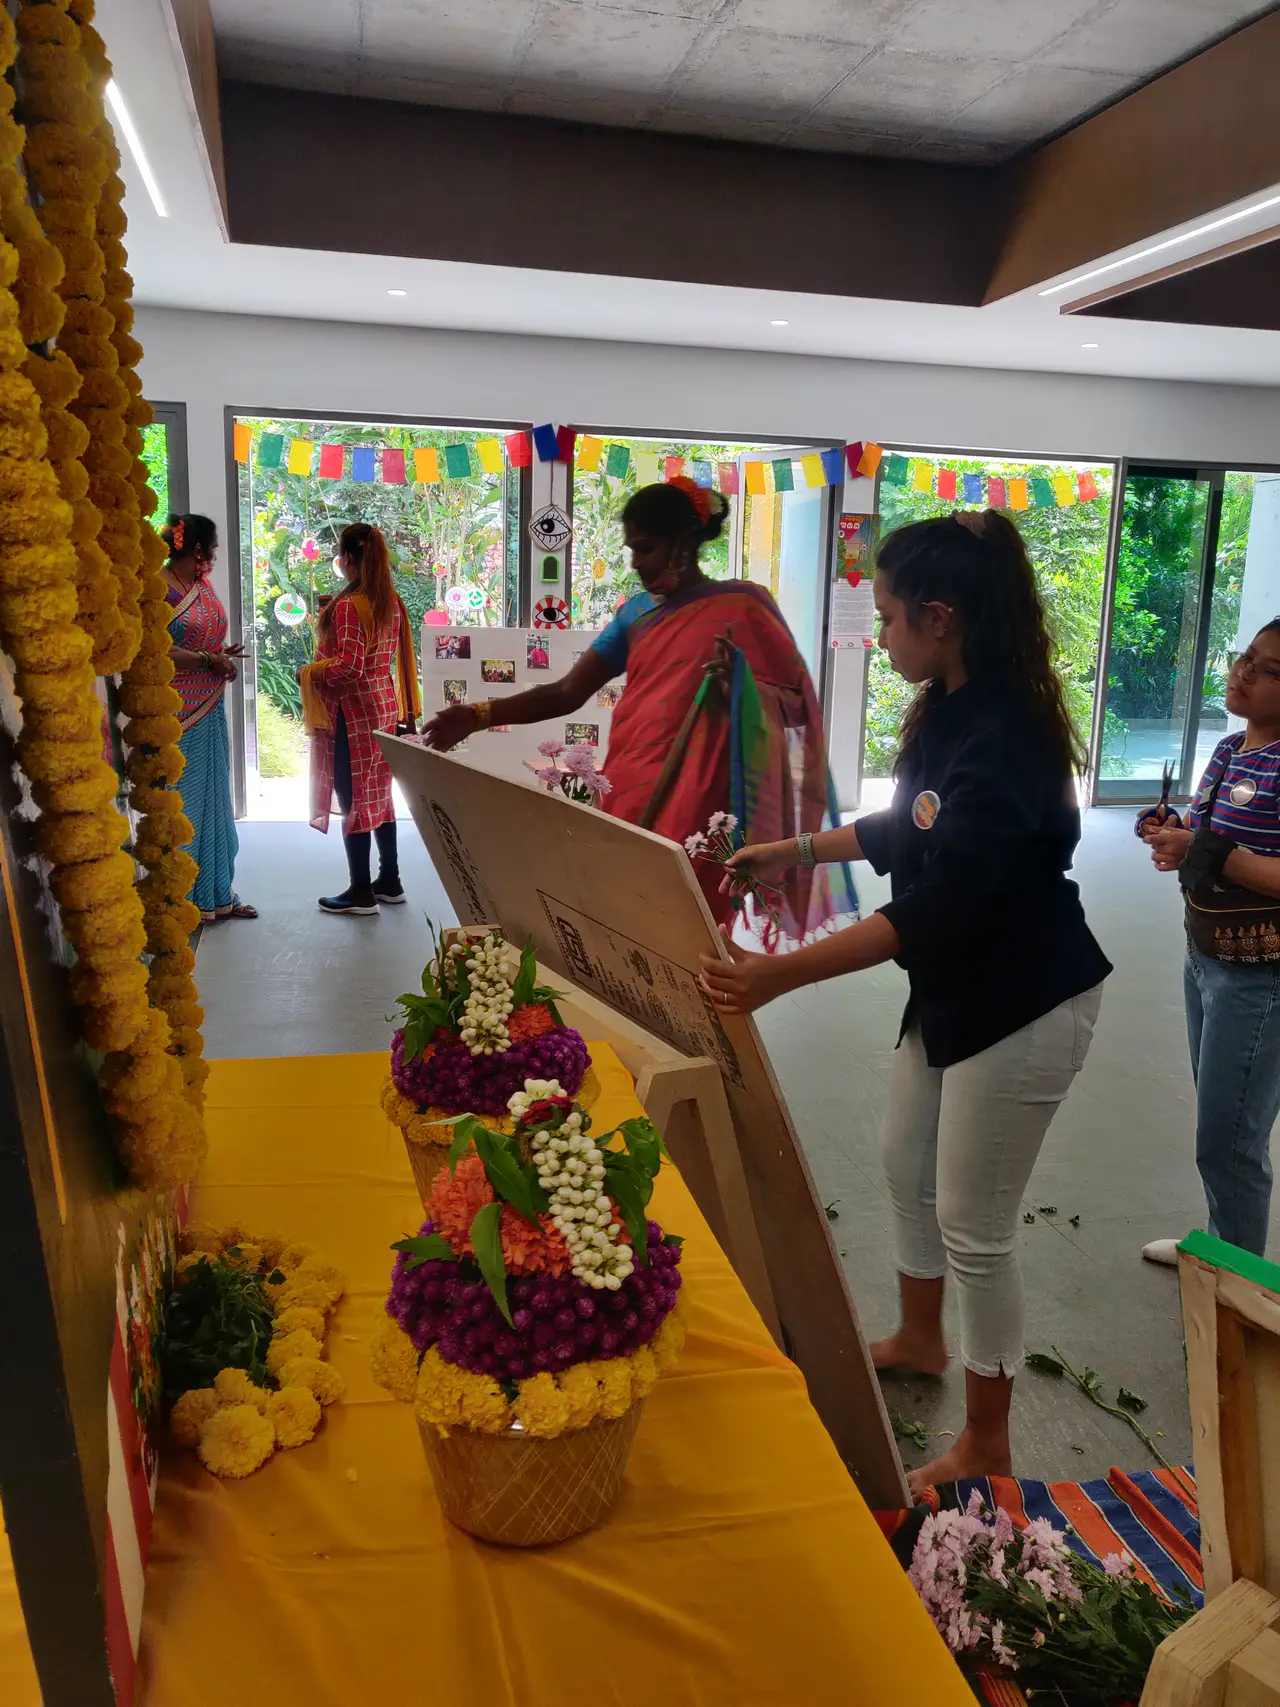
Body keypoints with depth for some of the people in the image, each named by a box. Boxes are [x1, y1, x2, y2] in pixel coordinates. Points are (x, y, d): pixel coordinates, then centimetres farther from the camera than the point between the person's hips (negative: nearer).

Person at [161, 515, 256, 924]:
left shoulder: (203, 585, 13)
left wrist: (223, 654, 1)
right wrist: (209, 660, -17)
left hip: (210, 709, 9)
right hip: (176, 713, -8)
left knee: (212, 799, 13)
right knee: (181, 803, -1)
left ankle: (216, 894, 23)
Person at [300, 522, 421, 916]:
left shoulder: (348, 605, -17)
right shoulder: (392, 602, 6)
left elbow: (348, 665, -23)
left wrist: (309, 672, -7)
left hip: (353, 711, -8)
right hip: (384, 705, 8)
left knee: (353, 798, -1)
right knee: (378, 794, 15)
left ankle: (361, 892, 5)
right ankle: (389, 881, 22)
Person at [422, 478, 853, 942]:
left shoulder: (740, 606, -2)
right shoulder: (636, 611, 12)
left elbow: (799, 706, -2)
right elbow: (568, 692, 6)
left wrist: (740, 688, -22)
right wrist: (480, 715, -5)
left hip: (690, 807, -5)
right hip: (628, 796, 5)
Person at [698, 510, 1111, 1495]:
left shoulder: (1007, 737, -27)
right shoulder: (949, 710, 1)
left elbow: (944, 903, -34)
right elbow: (911, 829, 15)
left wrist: (784, 973, -41)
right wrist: (798, 851, 15)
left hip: (1022, 1006, -9)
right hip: (954, 990, 9)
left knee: (974, 1227, 4)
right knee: (906, 1164, 22)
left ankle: (986, 1450, 26)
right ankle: (920, 1338, 48)